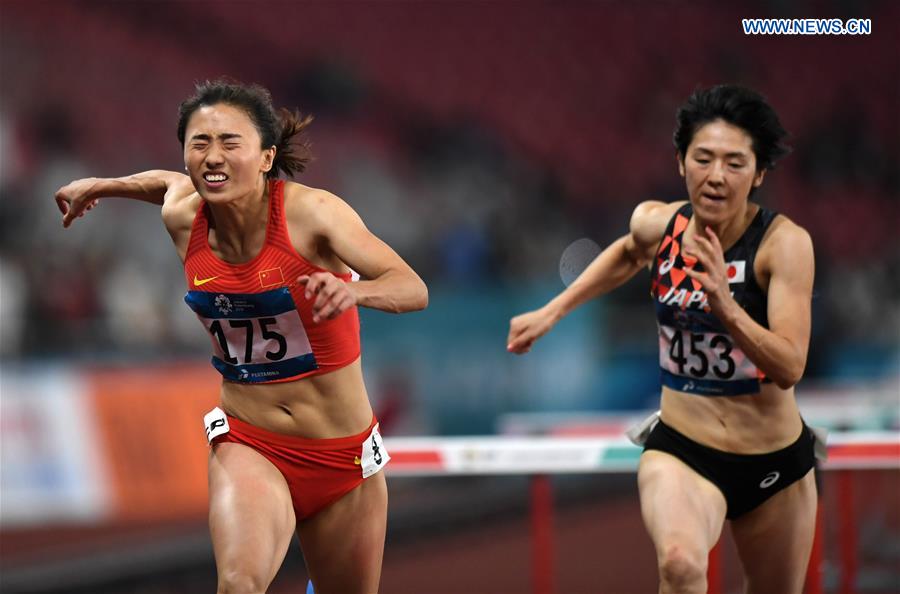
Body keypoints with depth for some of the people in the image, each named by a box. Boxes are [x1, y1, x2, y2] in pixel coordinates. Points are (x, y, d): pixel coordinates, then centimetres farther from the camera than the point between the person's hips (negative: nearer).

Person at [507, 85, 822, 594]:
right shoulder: (657, 224, -7)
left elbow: (790, 368, -25)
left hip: (776, 468, 0)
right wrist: (551, 313, 18)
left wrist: (726, 308, -38)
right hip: (680, 451, 0)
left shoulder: (784, 242, -17)